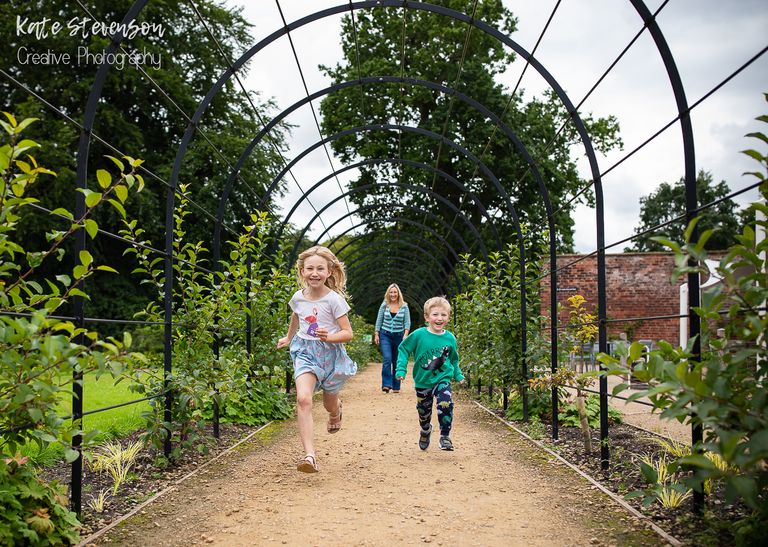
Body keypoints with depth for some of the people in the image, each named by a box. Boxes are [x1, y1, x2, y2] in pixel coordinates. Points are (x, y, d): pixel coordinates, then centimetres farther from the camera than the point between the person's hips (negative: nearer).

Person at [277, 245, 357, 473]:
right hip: (306, 353, 2)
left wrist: (329, 336, -32)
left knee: (329, 404, 16)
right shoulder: (298, 298, -2)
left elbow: (348, 333, -13)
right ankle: (309, 455, -26)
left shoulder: (334, 299, -14)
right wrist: (289, 338, 37)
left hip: (330, 354, -2)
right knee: (303, 399, -22)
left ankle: (337, 410, 58)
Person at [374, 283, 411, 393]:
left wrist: (405, 335, -15)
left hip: (399, 336, 1)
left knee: (397, 362, 7)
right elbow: (379, 320, 7)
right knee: (387, 359, -17)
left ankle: (396, 387, 16)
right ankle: (386, 385, -18)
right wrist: (376, 335, 3)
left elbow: (407, 322, -2)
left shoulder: (404, 306, 0)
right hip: (385, 335, -1)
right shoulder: (384, 305, 2)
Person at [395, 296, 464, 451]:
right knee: (424, 411, 15)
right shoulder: (418, 335, -14)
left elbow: (454, 359, 12)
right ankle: (425, 432, 47)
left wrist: (458, 375, 11)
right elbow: (403, 349, -5)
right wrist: (401, 369, -12)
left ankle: (445, 436, -9)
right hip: (423, 381, 0)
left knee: (446, 404, -24)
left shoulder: (450, 338, -5)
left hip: (443, 379, 0)